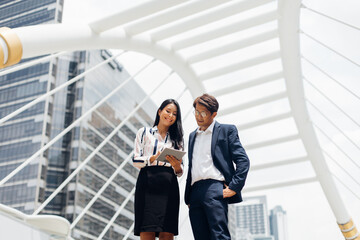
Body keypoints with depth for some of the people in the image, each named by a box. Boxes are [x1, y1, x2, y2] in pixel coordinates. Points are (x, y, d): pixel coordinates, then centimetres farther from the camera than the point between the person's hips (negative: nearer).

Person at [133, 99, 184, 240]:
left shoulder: (176, 139, 21)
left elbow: (179, 172, 15)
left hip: (169, 186, 2)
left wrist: (177, 165, -9)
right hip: (148, 184, -2)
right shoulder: (145, 132, 14)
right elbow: (136, 160, 4)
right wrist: (154, 158, -14)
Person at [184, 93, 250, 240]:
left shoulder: (226, 130, 7)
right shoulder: (192, 136, 26)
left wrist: (234, 187, -10)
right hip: (195, 192, 6)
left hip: (214, 189, -6)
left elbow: (243, 160, 0)